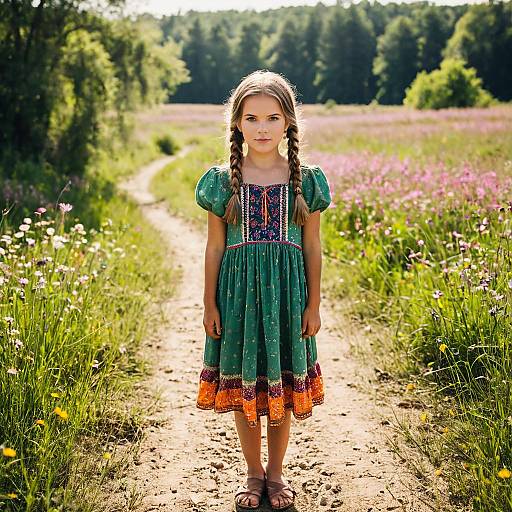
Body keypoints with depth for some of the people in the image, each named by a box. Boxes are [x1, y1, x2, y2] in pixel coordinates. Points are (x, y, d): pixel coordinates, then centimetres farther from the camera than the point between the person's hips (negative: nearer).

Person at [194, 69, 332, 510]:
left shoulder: (306, 180, 0)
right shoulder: (223, 180, -1)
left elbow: (313, 246, 3)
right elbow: (215, 246, 2)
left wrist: (314, 304, 2)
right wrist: (210, 305, 1)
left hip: (287, 292, 0)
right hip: (239, 291, 0)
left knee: (282, 384, 10)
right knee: (243, 387, 9)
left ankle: (276, 472, 29)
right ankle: (254, 473, 28)